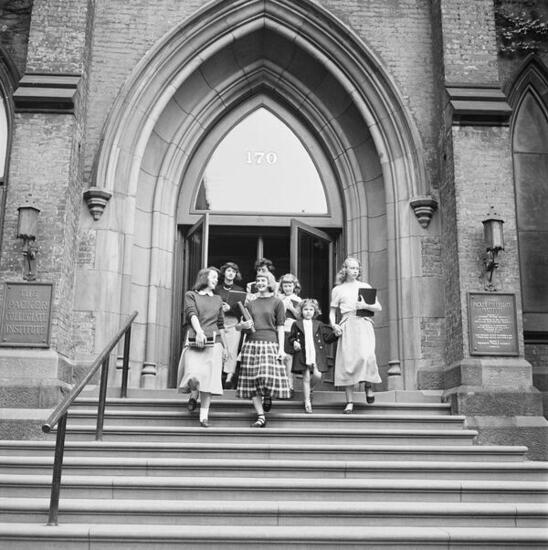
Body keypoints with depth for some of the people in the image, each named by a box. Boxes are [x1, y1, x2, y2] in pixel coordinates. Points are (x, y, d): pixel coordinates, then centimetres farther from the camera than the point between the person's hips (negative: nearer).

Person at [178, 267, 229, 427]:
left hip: (213, 343, 3)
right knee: (194, 376, -16)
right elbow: (192, 314, -9)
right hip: (194, 342, -3)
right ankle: (193, 396, 19)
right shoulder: (191, 295, 8)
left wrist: (225, 347, 21)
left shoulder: (217, 300, 20)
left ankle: (204, 416, 2)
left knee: (209, 379, -5)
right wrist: (199, 331, -26)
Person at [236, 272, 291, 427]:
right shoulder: (250, 303, 15)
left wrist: (281, 348, -5)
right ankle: (261, 417, 3)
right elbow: (239, 326, 18)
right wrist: (243, 325, -6)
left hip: (270, 343, -3)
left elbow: (280, 327, 3)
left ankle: (268, 397, 20)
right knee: (252, 380, -3)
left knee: (268, 376, -16)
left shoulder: (277, 302, 7)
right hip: (251, 343, 3)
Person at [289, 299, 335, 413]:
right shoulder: (297, 324, 7)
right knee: (306, 378, -1)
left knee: (317, 375, -11)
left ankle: (309, 389, 22)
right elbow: (291, 337, 11)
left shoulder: (319, 324, 11)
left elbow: (328, 337, 10)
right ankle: (307, 402, 8)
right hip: (303, 355, -1)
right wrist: (294, 343, -8)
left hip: (317, 354, 2)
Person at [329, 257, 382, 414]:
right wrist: (334, 325, -3)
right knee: (347, 361, -7)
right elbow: (332, 312, 17)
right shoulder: (338, 290, 14)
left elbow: (379, 308, 12)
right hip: (347, 327, 0)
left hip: (364, 325, 0)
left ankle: (368, 385, 7)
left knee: (366, 356, -22)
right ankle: (350, 402, -1)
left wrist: (365, 305, -6)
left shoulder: (365, 287, 16)